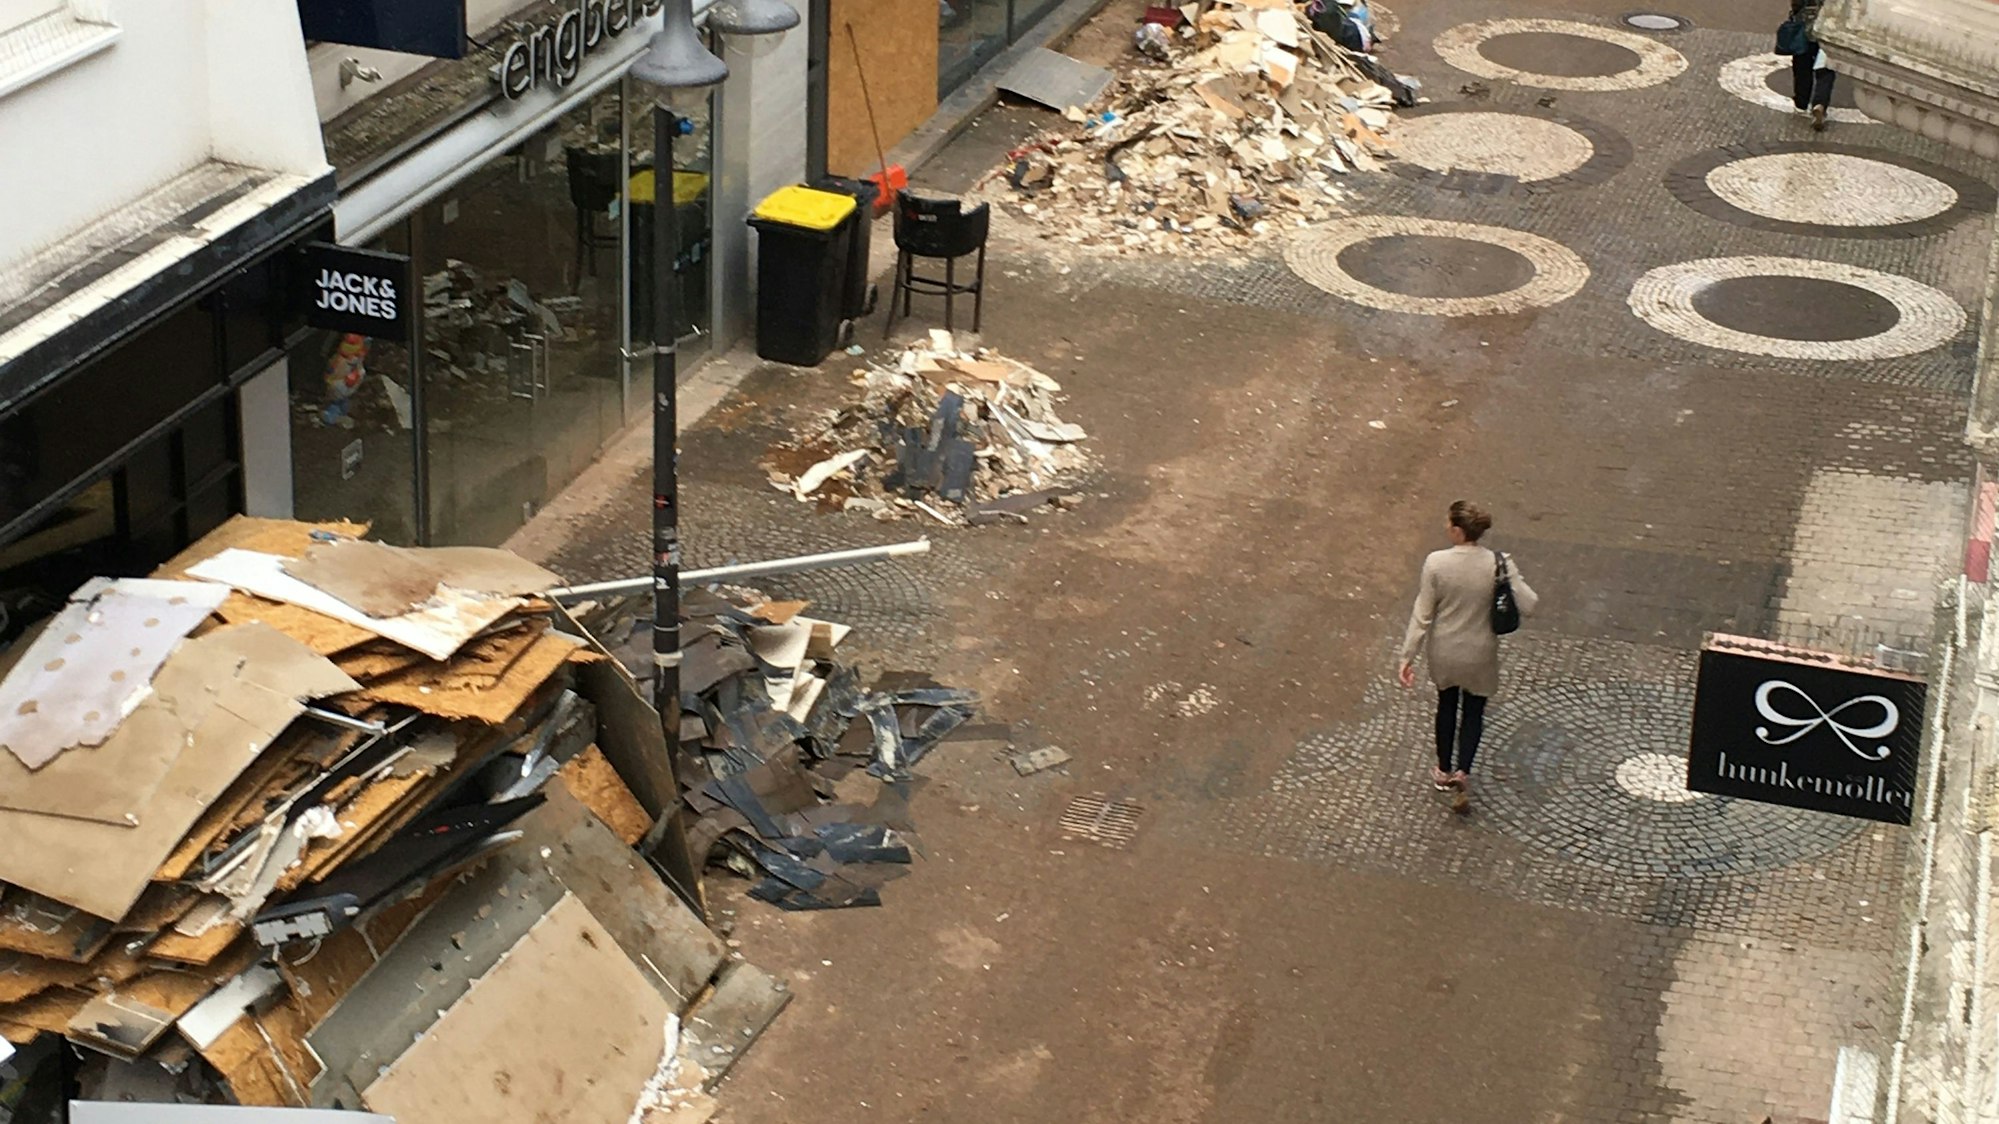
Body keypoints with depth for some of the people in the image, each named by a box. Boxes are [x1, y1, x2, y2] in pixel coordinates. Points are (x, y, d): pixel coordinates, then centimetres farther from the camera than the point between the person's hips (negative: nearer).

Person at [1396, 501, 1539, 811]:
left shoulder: (1436, 564, -22)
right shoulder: (1498, 564, -21)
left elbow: (1422, 614, -15)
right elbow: (1529, 605, -19)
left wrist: (1408, 656, -5)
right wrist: (1513, 578, 0)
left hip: (1443, 652, 1)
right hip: (1479, 655, -1)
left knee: (1446, 705, 25)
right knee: (1473, 712, 20)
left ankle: (1444, 771, 39)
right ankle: (1462, 772, 6)